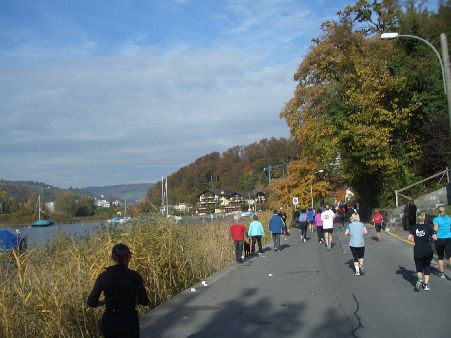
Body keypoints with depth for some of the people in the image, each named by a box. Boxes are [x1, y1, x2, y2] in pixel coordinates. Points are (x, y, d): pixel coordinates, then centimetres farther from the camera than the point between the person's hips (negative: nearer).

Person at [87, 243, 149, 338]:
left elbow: (91, 302, -4)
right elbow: (144, 301, -8)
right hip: (129, 321, -2)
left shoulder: (103, 276, -6)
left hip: (109, 321, 2)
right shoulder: (134, 276, -11)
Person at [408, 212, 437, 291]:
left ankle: (420, 279, -14)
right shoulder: (428, 227, -1)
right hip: (428, 250, 0)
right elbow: (435, 238, -6)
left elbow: (409, 238, -7)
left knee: (419, 267, 14)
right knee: (426, 267, 17)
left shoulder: (414, 227, 2)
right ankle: (426, 284, 12)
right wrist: (429, 238, 13)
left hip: (418, 251, 0)